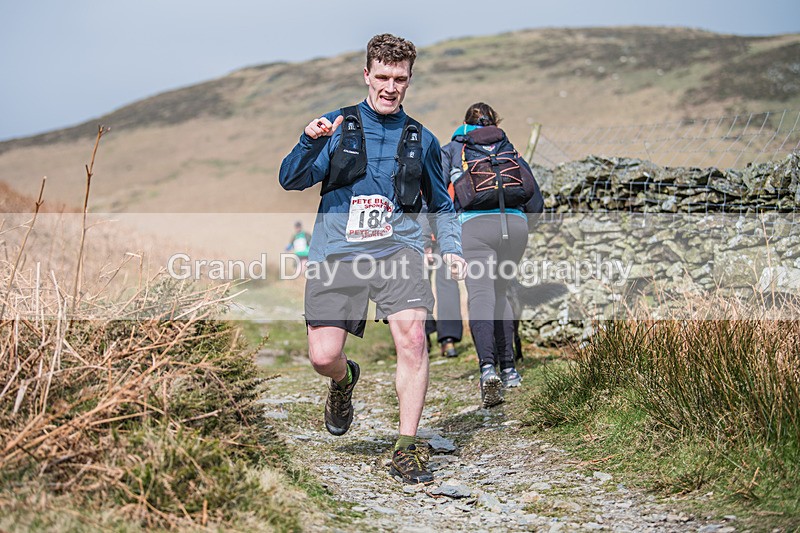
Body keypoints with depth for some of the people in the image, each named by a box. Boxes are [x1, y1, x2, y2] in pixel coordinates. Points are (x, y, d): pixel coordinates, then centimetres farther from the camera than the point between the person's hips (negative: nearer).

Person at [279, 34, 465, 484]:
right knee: (323, 357, -8)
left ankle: (407, 448, -10)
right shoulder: (337, 126, 9)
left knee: (412, 336, -21)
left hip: (398, 249, 1)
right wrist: (310, 142, -19)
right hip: (337, 253, 0)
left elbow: (442, 204, 26)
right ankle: (345, 381, 31)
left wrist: (452, 248, 10)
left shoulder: (421, 139, 15)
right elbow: (292, 180, 0)